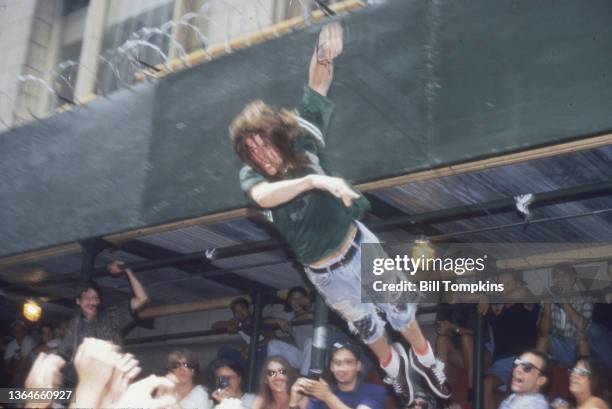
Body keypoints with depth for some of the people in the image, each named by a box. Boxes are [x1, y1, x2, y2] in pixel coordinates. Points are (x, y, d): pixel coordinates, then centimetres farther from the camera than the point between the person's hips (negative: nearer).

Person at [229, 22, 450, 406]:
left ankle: (424, 357, 45)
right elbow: (264, 196, -40)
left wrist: (324, 58, -44)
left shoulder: (302, 139, -14)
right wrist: (314, 179, -52)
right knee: (364, 323, 23)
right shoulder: (251, 176, -16)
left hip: (360, 247, 0)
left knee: (399, 308, 17)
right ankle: (394, 366, 52)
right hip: (325, 273, 1)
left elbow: (317, 88, -24)